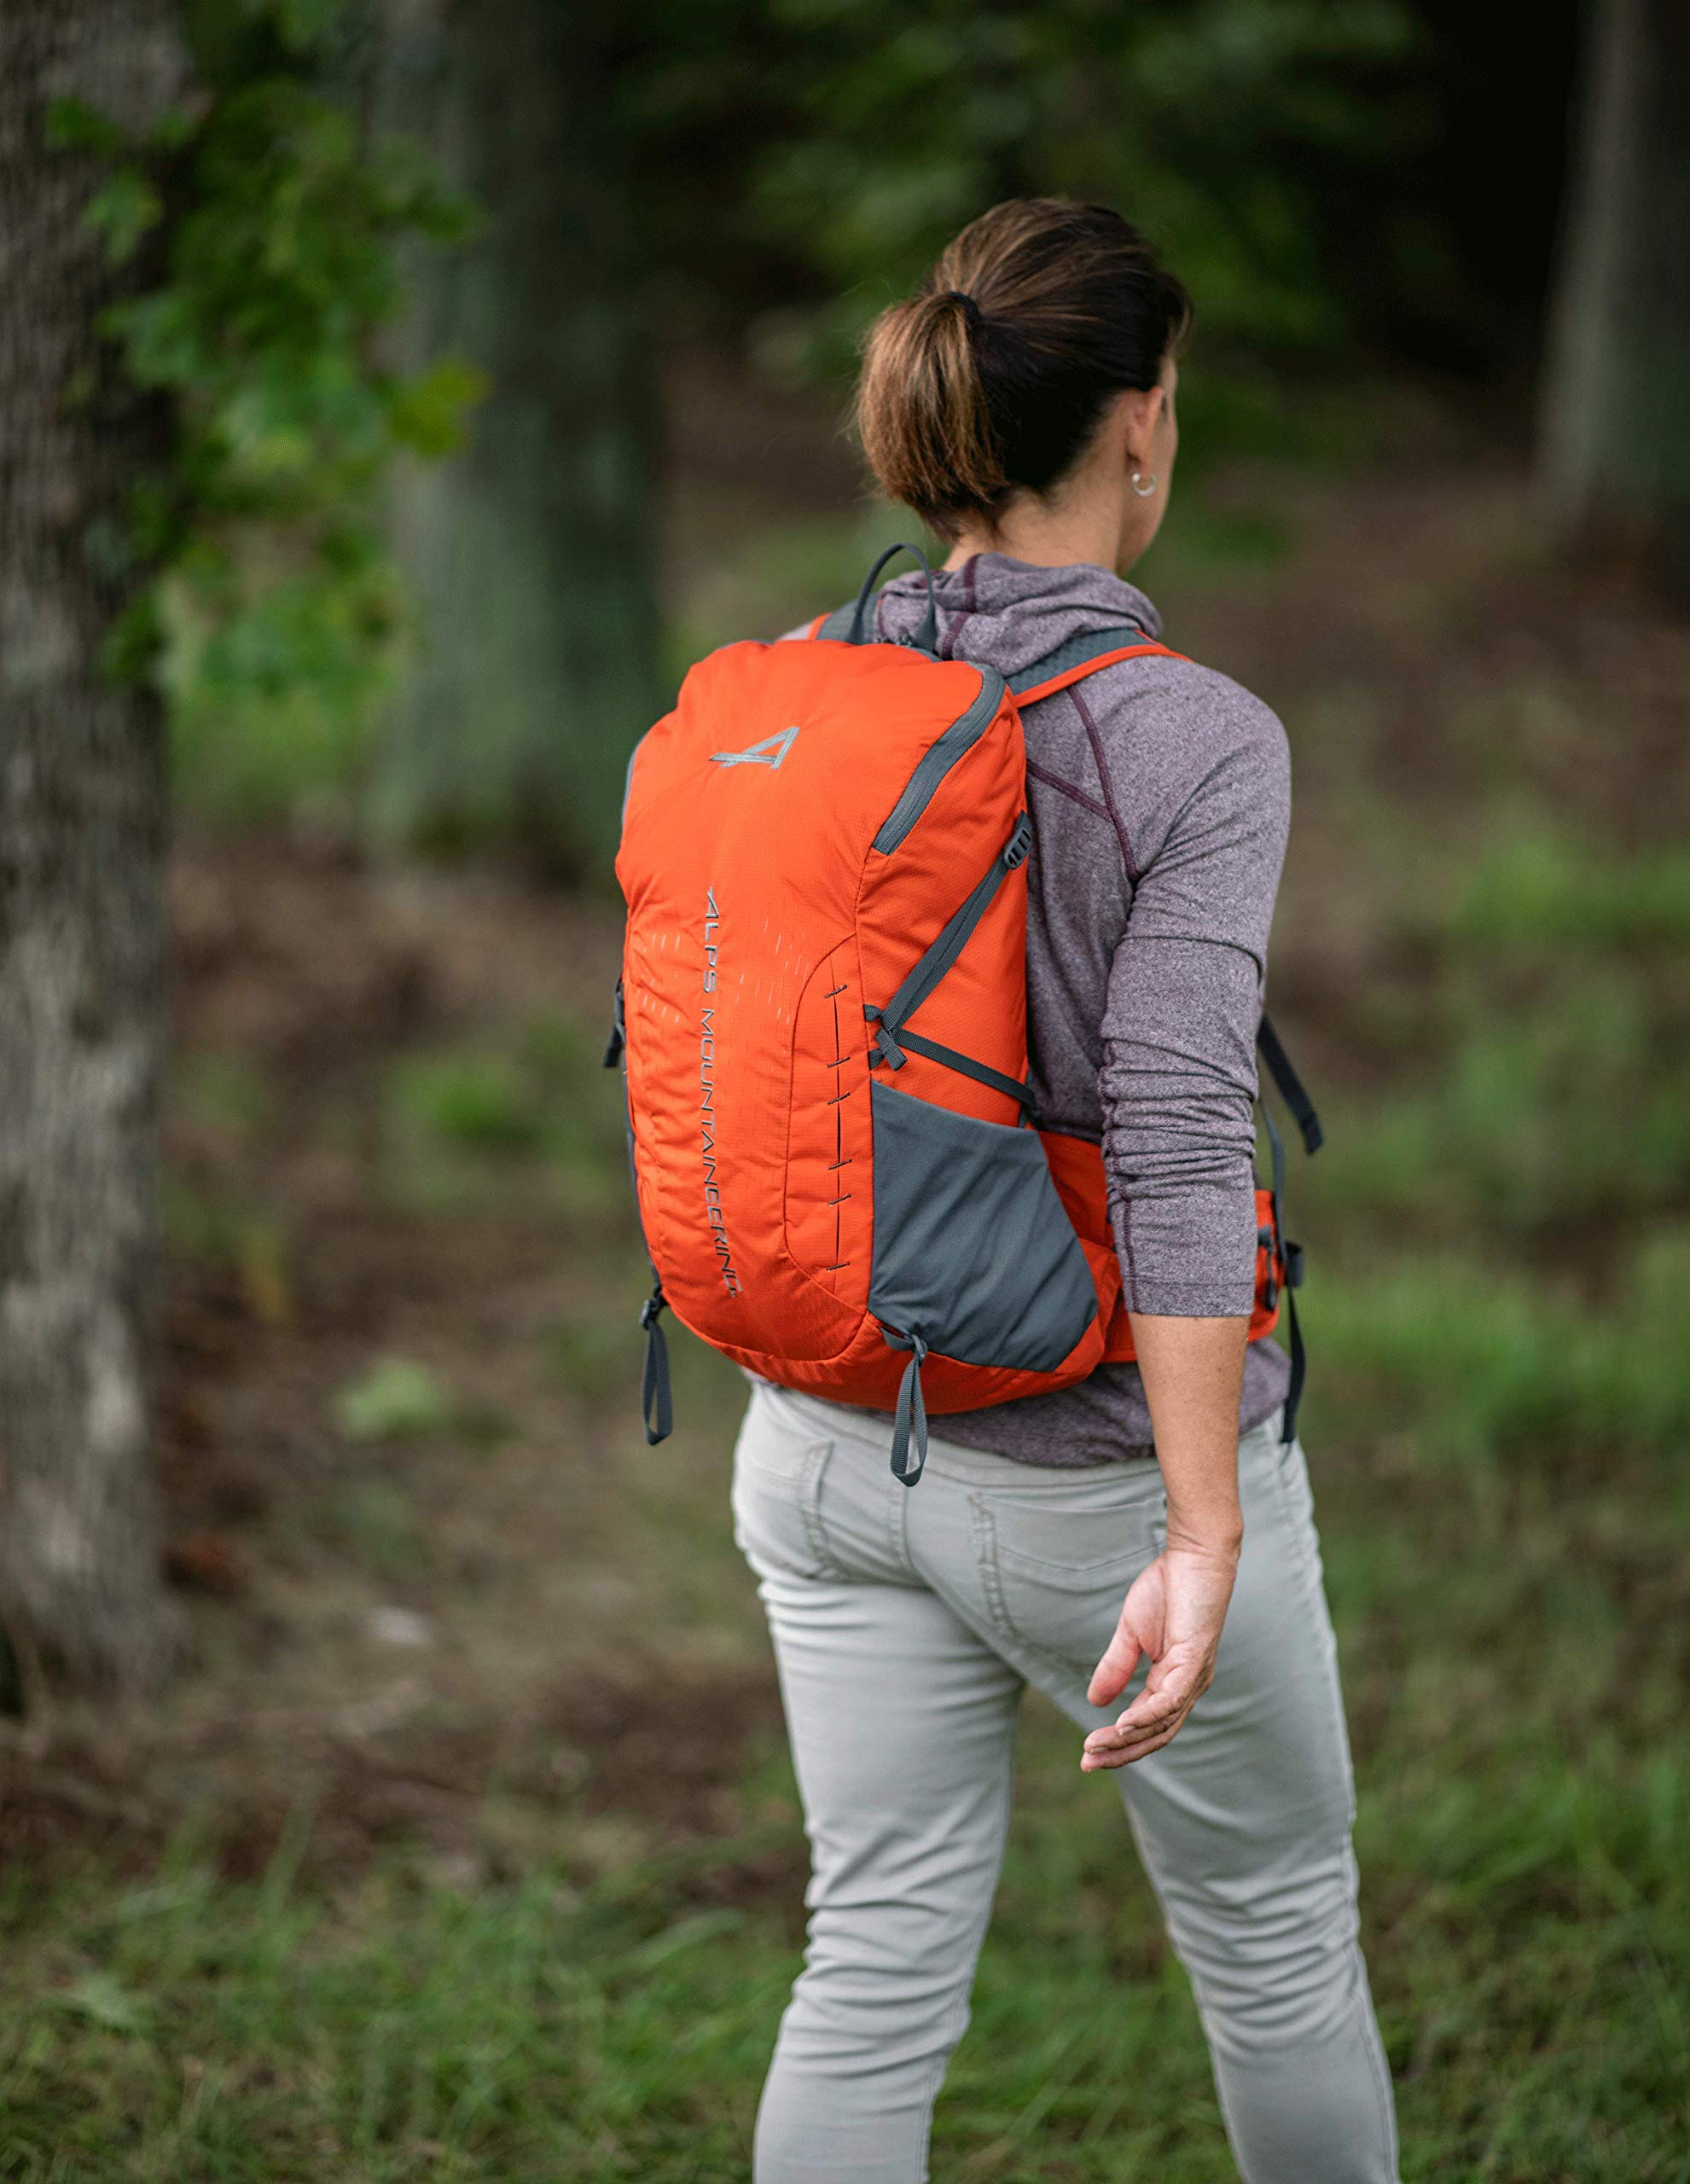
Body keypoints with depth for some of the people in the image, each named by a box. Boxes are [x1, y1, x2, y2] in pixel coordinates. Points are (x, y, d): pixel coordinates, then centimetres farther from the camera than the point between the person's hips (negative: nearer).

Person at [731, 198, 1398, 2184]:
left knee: (877, 1964, 12)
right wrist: (1203, 1537, -24)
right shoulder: (1195, 741, -18)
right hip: (1090, 1467, -5)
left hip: (829, 1449, 5)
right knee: (1279, 1938, 17)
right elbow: (1175, 1141, -25)